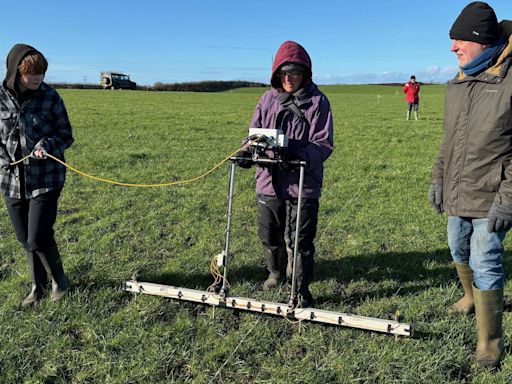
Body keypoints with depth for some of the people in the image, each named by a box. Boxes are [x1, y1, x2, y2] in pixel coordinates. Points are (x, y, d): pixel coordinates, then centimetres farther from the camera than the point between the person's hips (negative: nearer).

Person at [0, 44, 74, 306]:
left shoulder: (50, 97, -7)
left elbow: (66, 134, -1)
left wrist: (47, 145, -20)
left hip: (46, 179, -3)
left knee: (38, 239, -8)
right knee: (25, 240, 13)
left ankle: (58, 279, 20)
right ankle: (38, 286, 33)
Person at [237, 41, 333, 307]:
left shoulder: (317, 101, -4)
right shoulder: (268, 98, 8)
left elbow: (324, 143, -8)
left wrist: (300, 157, -26)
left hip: (303, 183, -4)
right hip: (268, 180, 4)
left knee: (300, 241, 3)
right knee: (269, 236, 17)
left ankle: (301, 289, 20)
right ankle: (276, 272, 43)